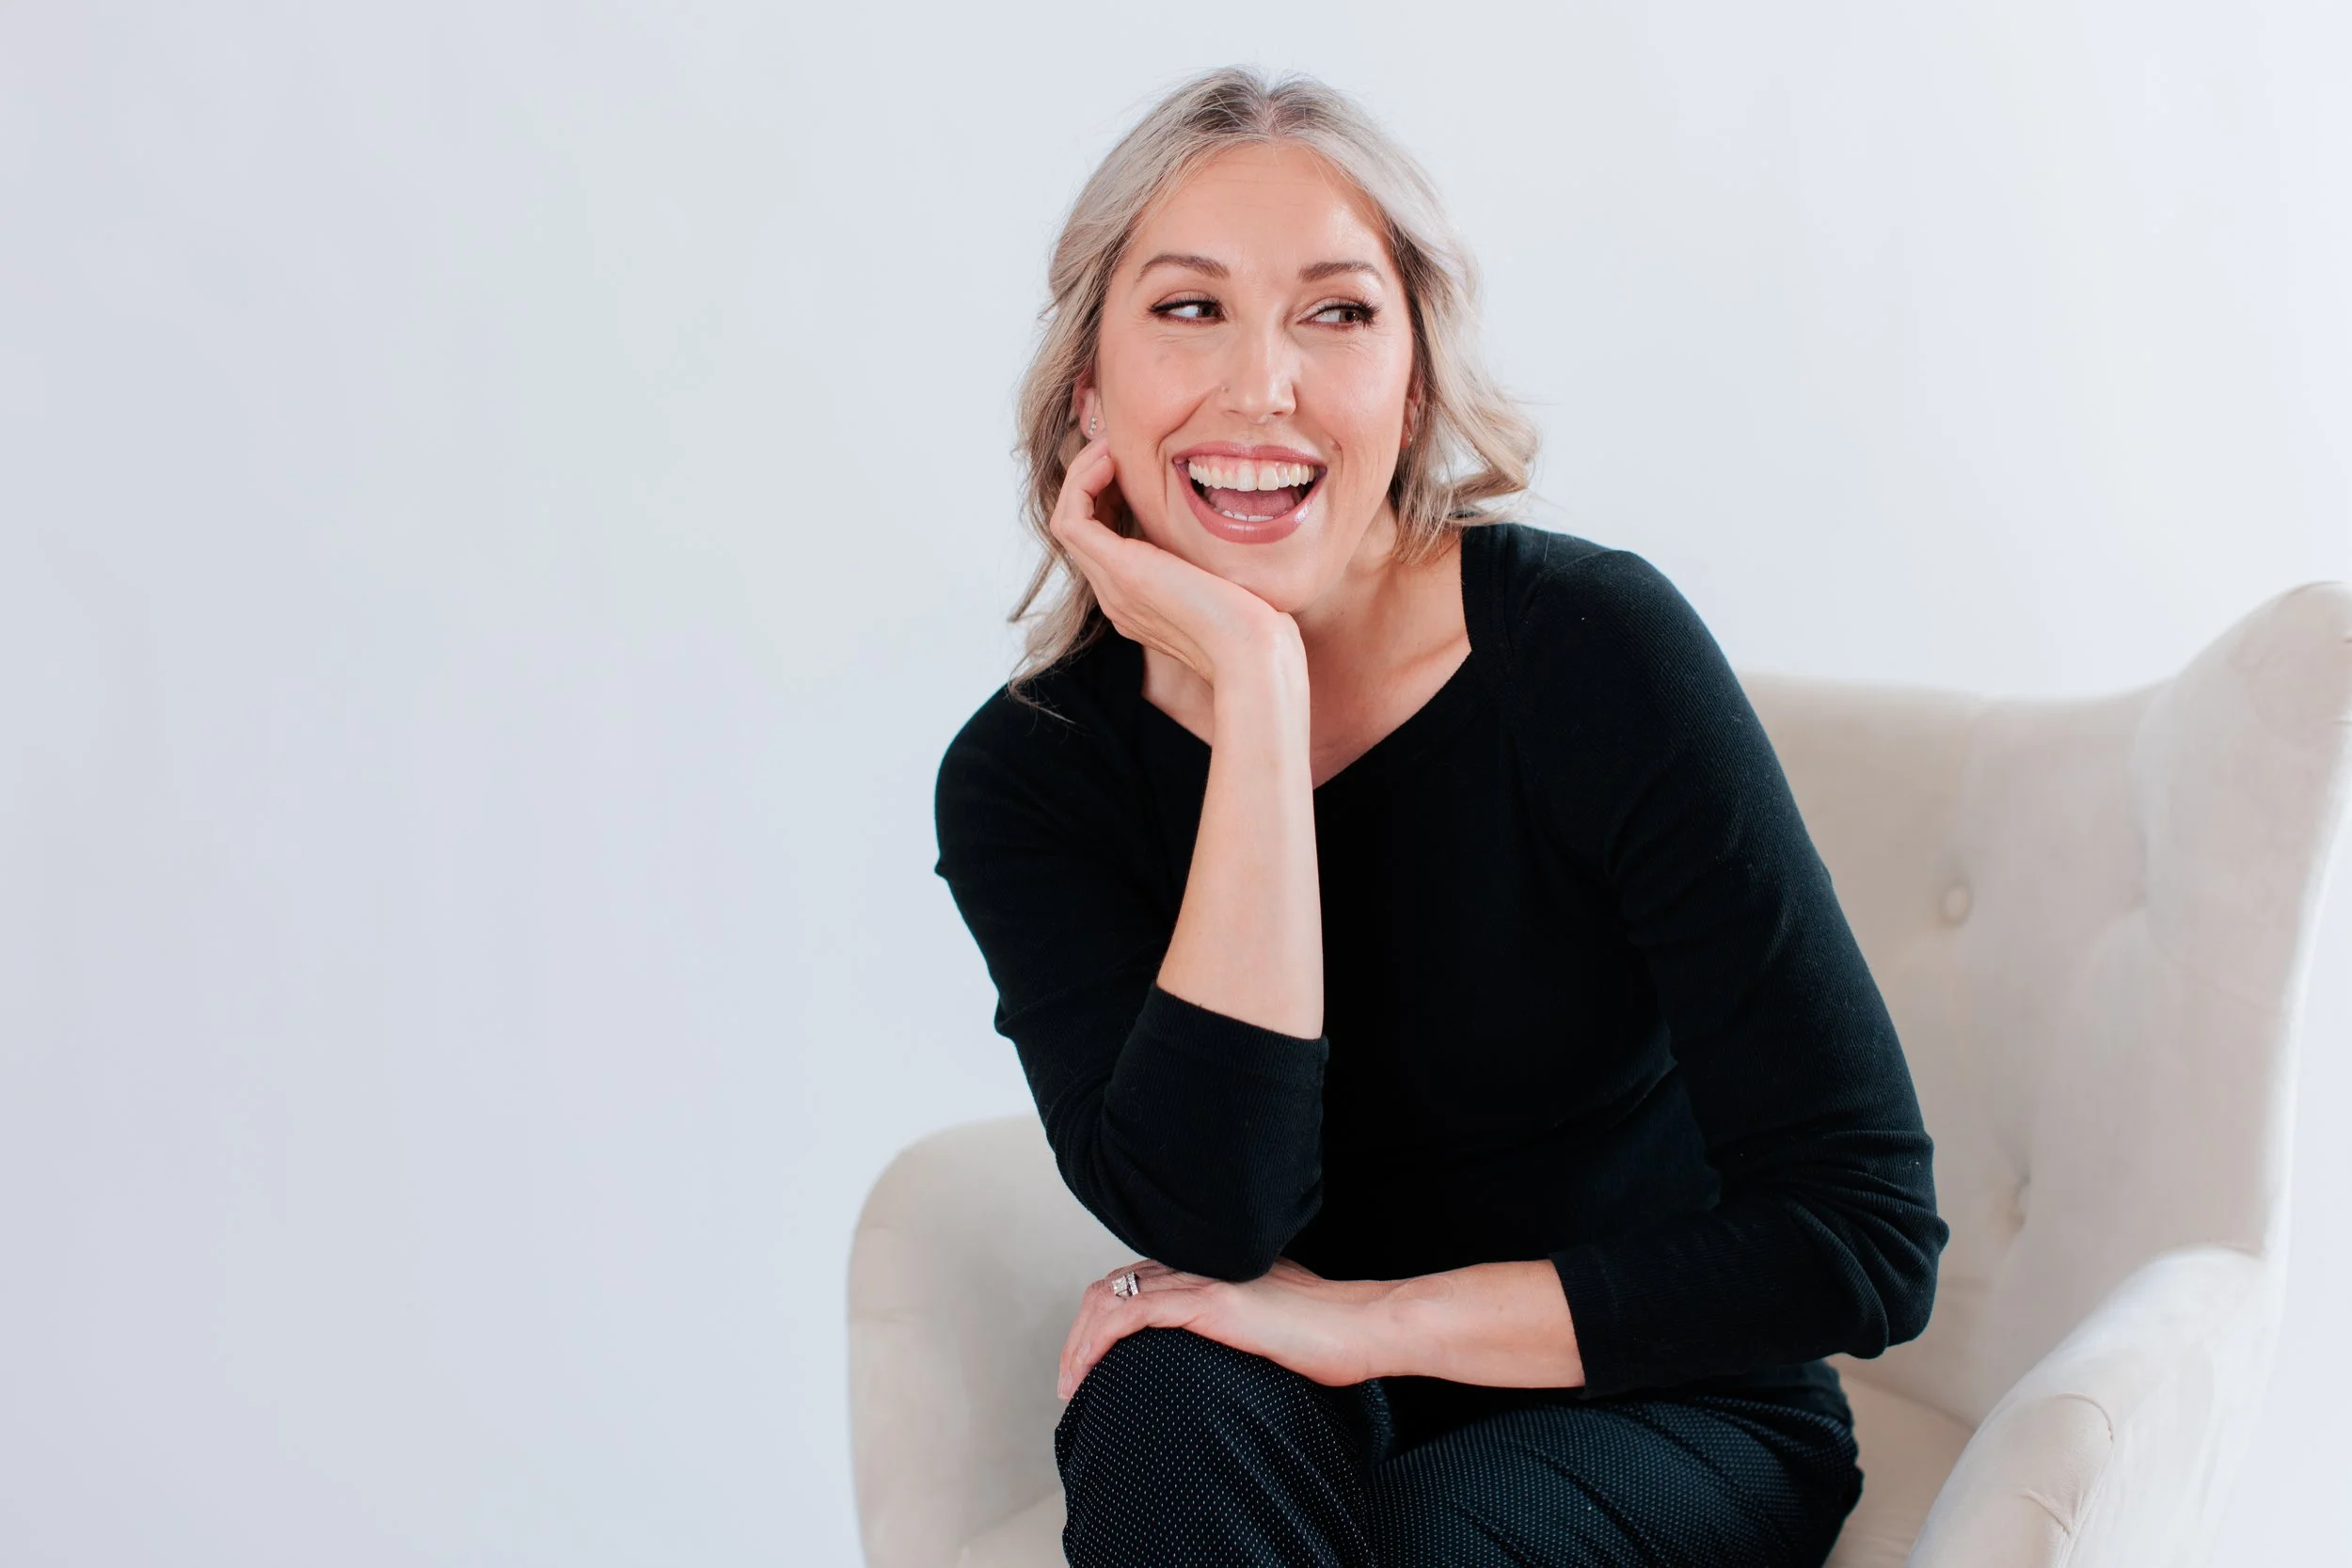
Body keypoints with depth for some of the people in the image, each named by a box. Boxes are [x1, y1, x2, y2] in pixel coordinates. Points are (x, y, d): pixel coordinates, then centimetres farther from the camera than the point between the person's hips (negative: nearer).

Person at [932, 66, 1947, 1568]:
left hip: (1660, 1407, -2)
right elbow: (1209, 1215, -26)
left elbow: (1869, 1235, -18)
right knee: (1181, 1391, -30)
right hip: (1310, 1435, 2)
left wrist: (1380, 1317, -20)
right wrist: (1257, 682, -26)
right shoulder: (1025, 778, -9)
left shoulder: (1594, 643, -17)